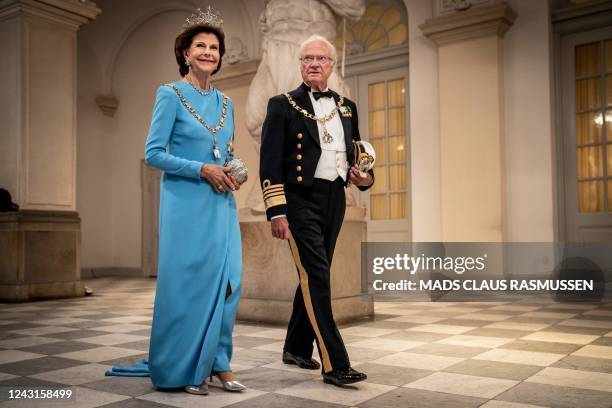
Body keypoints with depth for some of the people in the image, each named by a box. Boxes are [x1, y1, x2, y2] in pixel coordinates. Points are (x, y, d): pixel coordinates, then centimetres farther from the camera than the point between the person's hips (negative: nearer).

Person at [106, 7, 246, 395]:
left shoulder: (225, 102, 14)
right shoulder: (171, 94, -3)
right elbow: (153, 153, -9)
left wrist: (233, 174, -1)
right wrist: (202, 170, -16)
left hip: (222, 204, 6)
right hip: (186, 203, -6)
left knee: (226, 281, 3)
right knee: (187, 282, -2)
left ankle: (218, 362, 16)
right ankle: (184, 368, 12)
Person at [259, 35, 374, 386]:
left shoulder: (347, 107, 15)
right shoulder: (283, 105, -1)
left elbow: (357, 153, 22)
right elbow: (270, 163, -6)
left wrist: (365, 177, 0)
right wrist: (277, 212, -13)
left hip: (334, 200, 6)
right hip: (301, 200, -5)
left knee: (313, 279, 14)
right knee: (317, 278, -10)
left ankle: (297, 348, 29)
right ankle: (334, 364, -6)